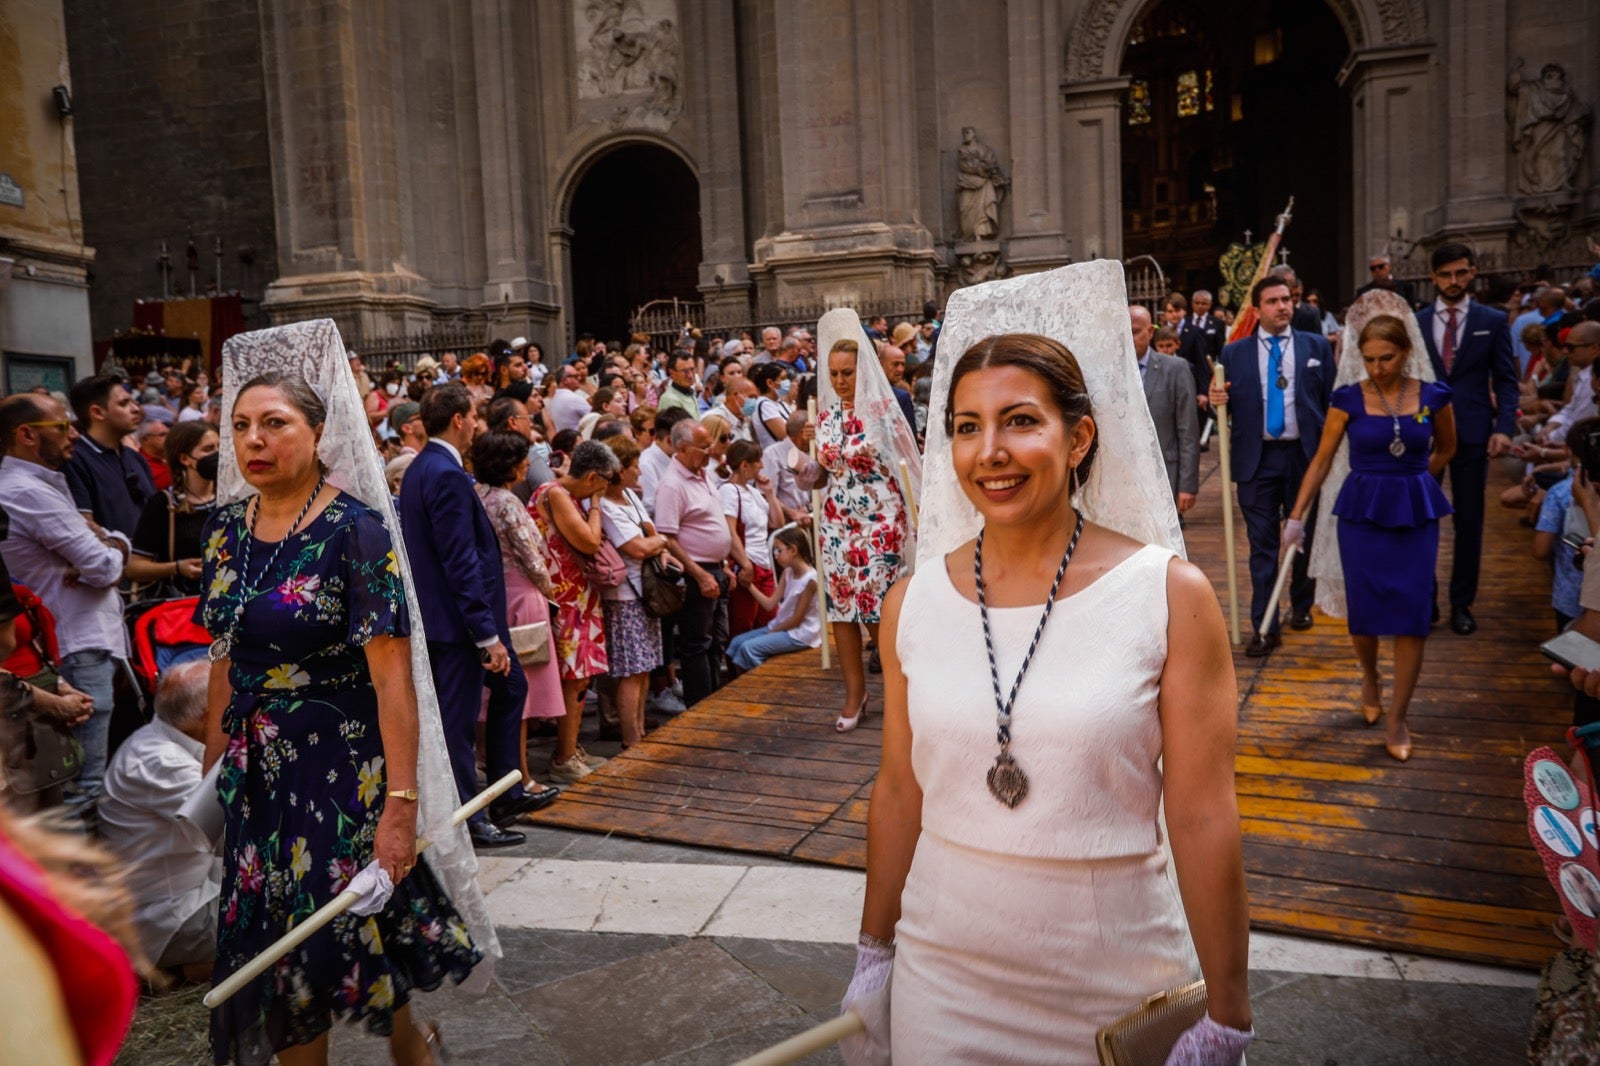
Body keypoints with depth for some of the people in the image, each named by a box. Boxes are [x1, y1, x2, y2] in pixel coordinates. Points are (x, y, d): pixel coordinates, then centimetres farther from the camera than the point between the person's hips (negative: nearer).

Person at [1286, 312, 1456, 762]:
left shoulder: (1433, 397, -1)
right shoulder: (1349, 399, -4)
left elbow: (1446, 449, 18)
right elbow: (1321, 460, 0)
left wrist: (1410, 476, 11)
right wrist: (1296, 516, -2)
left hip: (1417, 512, 1)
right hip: (1362, 511, -1)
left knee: (1412, 615, -1)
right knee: (1364, 610, 4)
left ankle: (1397, 719, 9)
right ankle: (1369, 677, 37)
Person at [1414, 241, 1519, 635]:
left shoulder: (1494, 321, 4)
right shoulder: (1415, 322, 6)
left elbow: (1506, 380, 2)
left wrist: (1504, 428, -11)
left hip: (1472, 433, 0)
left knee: (1469, 521, 6)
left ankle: (1461, 603, 17)